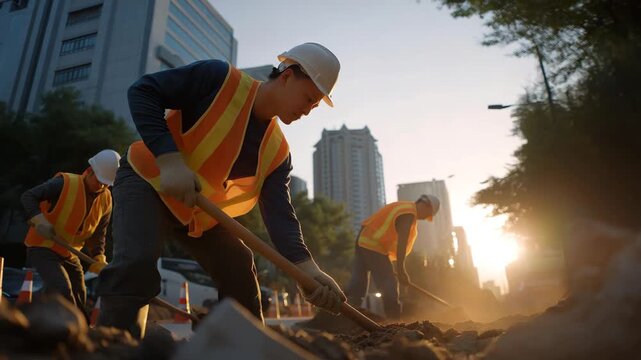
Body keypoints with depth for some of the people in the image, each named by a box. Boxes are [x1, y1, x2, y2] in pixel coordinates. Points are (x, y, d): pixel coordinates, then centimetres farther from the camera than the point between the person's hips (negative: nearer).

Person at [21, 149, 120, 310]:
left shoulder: (106, 200, -3)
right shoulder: (64, 183, -19)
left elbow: (98, 234, 0)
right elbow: (28, 196, -16)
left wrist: (99, 259, -14)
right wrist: (39, 220, -32)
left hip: (69, 254, 6)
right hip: (42, 248, -6)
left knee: (79, 296, 10)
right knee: (63, 290, -23)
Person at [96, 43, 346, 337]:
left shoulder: (277, 153, -7)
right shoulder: (219, 78, -20)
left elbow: (279, 213, -17)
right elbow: (142, 91, -21)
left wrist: (308, 268, -32)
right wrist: (169, 159, -34)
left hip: (199, 212, 6)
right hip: (147, 180, -5)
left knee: (240, 272, 5)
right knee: (136, 264, -30)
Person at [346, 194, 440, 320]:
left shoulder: (402, 207, 19)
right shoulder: (409, 214, -11)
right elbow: (401, 243, -16)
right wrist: (400, 269, -13)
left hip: (362, 241, 10)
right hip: (374, 247, -10)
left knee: (358, 281, 8)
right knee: (389, 284, -2)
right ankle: (394, 320, 3)